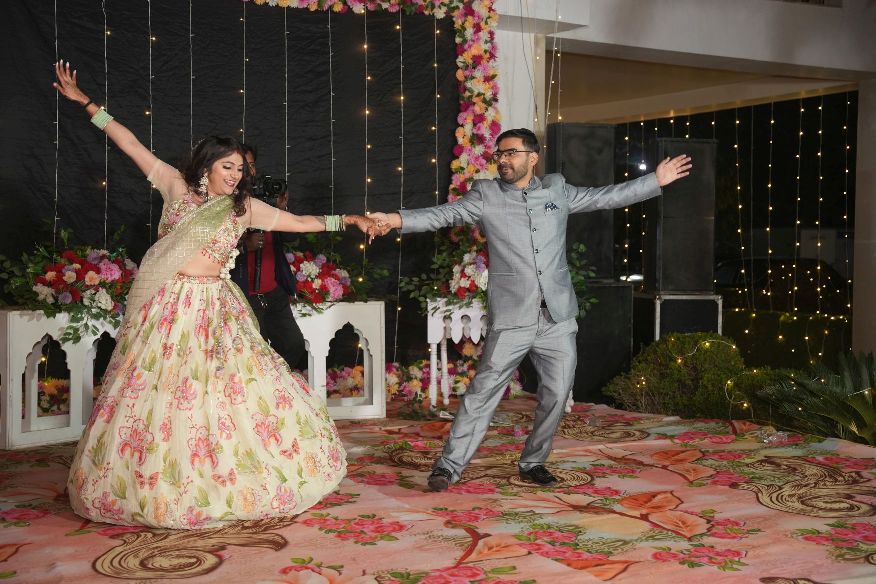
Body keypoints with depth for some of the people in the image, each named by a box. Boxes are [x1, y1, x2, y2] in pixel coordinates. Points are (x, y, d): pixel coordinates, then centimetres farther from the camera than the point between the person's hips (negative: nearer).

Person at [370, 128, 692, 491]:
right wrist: (399, 220, -24)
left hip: (558, 318, 3)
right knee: (483, 392, -6)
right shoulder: (485, 195, 3)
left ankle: (532, 464, 24)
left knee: (556, 393, 7)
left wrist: (656, 180, 17)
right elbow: (445, 214, -8)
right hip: (511, 318, -3)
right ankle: (449, 466, 2)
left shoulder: (557, 190, 11)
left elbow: (606, 197, 18)